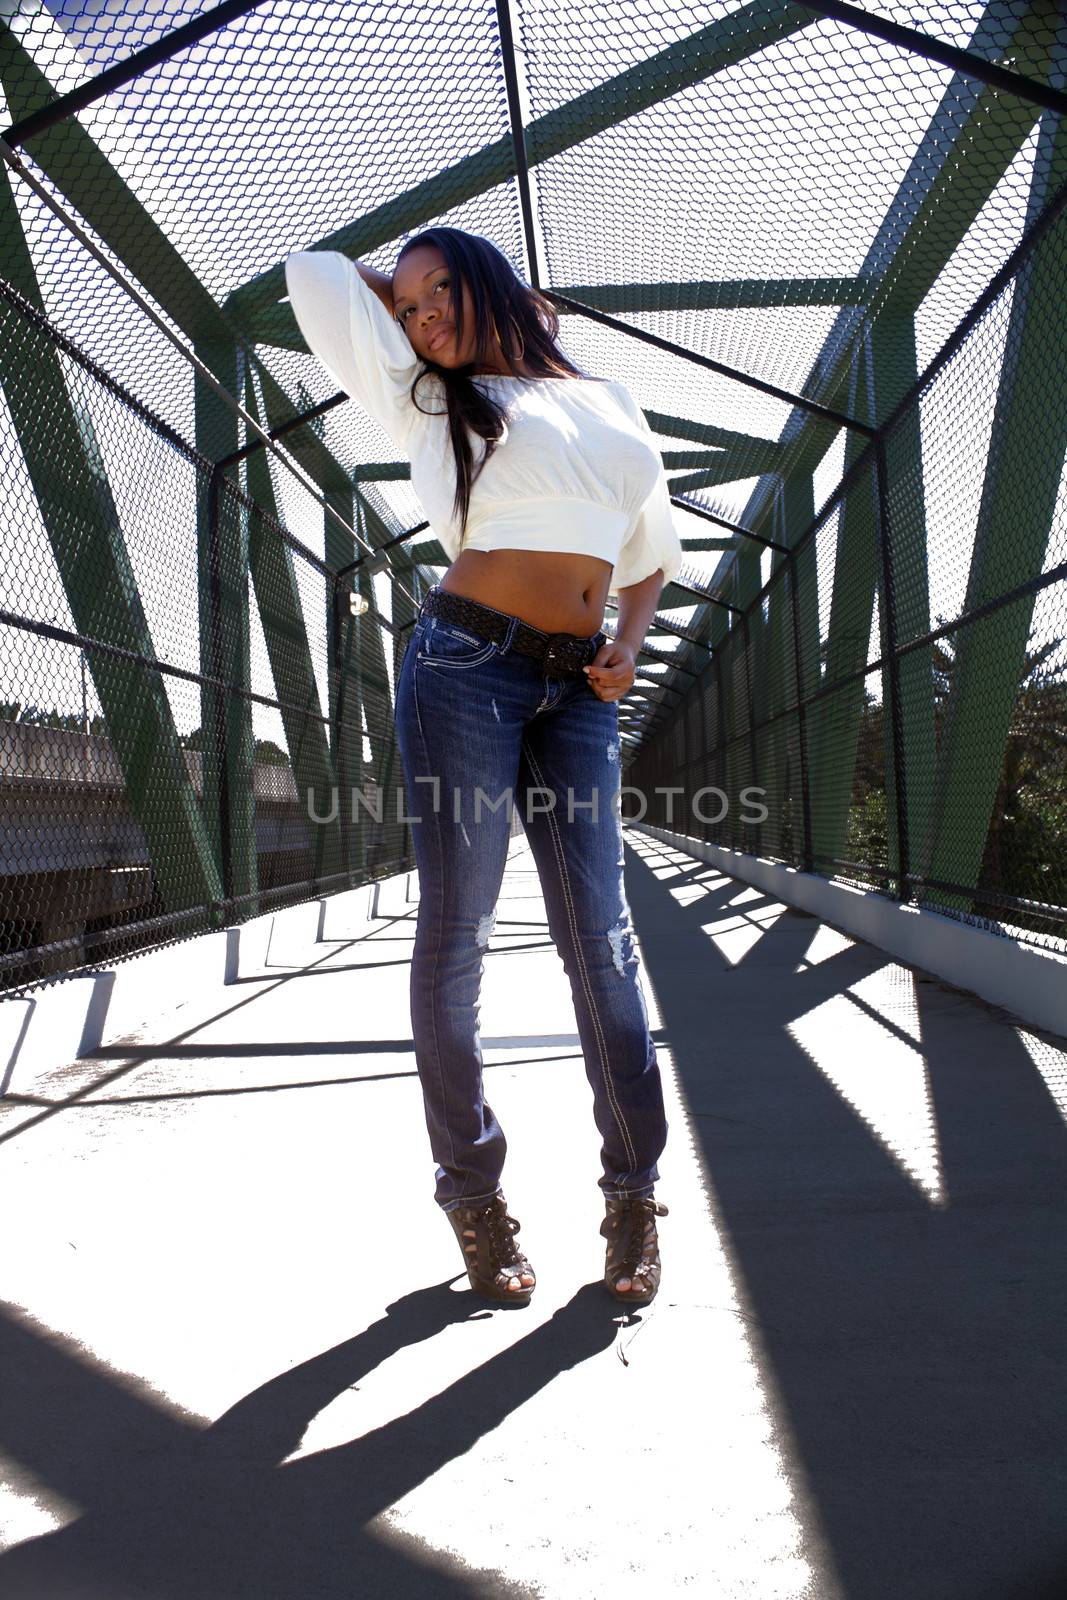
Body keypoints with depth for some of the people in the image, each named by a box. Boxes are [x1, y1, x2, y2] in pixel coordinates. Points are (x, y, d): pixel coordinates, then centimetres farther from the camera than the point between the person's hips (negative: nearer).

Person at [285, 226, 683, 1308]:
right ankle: (471, 1189, 10)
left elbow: (651, 553, 25)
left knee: (598, 934, -1)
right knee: (455, 931, -4)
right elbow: (317, 274, 15)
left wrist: (626, 647, 7)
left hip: (575, 689, 3)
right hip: (467, 663, -2)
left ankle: (633, 1190, 11)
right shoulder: (429, 399, 12)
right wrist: (430, 311, 24)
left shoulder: (608, 403, 21)